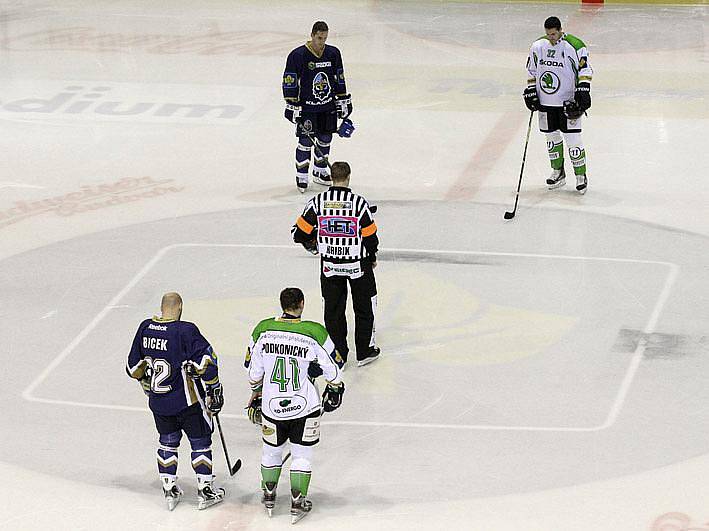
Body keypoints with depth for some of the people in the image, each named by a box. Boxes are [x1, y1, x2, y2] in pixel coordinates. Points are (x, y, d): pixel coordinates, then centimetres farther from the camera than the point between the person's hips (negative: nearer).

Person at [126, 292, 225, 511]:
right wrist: (214, 391, -10)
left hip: (158, 401, 5)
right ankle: (205, 491, 15)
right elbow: (206, 363, -22)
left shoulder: (145, 329, -1)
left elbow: (134, 367, 9)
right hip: (187, 402, -5)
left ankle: (169, 490, 21)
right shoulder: (185, 331, -19)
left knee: (168, 440, 20)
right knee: (200, 441, 10)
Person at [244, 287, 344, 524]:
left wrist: (256, 393, 19)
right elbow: (332, 366, -7)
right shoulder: (315, 333, -16)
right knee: (302, 454, 13)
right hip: (305, 406, -2)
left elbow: (253, 368, 3)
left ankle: (269, 496, 36)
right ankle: (298, 502, 16)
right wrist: (335, 389, 12)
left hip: (271, 406, 2)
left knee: (272, 450, 22)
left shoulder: (263, 329, -8)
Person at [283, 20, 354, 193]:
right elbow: (289, 83, -10)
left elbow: (339, 80, 12)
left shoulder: (333, 54, 2)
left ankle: (320, 172, 29)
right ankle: (301, 176, 10)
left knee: (325, 139, 12)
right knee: (306, 141, -2)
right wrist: (292, 107, -13)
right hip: (306, 108, -5)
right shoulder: (297, 55, -13)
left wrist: (344, 103, 12)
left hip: (328, 107, 5)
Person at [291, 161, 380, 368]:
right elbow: (370, 237, -8)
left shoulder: (318, 201, -9)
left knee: (333, 310, 13)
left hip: (329, 265, 2)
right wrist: (372, 258, 11)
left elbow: (300, 232, -4)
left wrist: (311, 244, 18)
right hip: (357, 265, -2)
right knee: (364, 307, 15)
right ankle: (365, 352, 21)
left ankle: (337, 355, 15)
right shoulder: (359, 202, -15)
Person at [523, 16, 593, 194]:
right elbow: (531, 71, 14)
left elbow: (585, 70, -6)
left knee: (572, 137, -6)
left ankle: (581, 175, 3)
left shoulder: (574, 46, -12)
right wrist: (530, 92, 7)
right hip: (545, 101, 5)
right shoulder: (538, 46, 2)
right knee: (552, 136, 12)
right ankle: (558, 172, 26)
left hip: (569, 101, -5)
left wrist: (582, 91, -15)